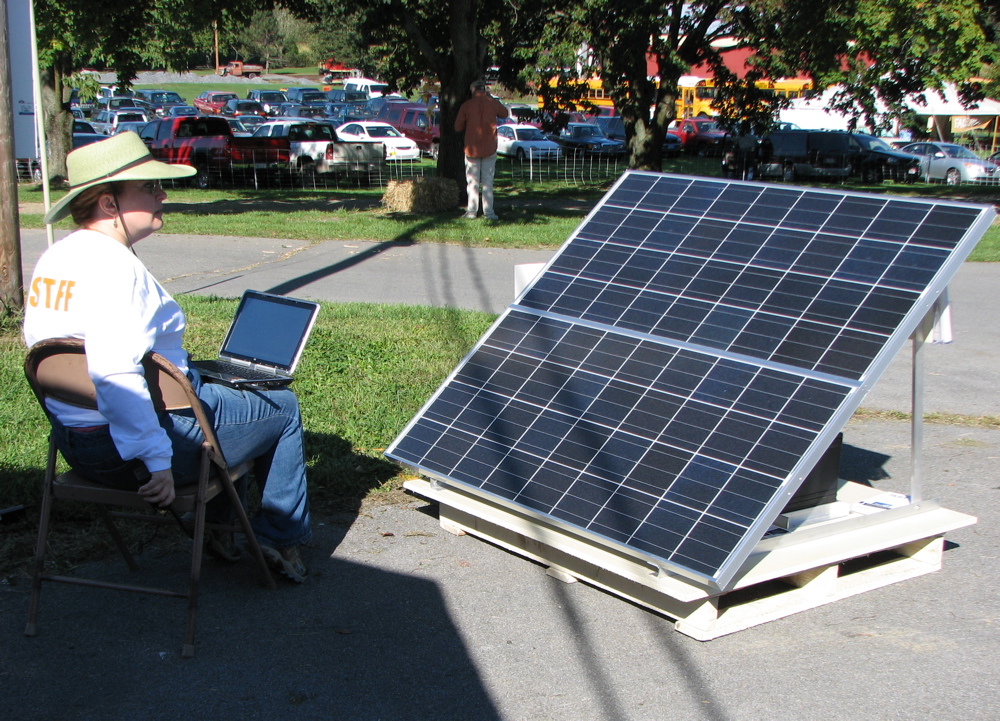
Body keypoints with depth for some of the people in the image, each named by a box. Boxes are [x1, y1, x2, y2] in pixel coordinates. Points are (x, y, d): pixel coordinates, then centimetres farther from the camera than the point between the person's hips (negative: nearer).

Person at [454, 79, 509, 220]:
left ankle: (472, 211, 5)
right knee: (488, 182, 5)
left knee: (472, 181, 6)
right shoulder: (492, 103, -3)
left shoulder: (466, 105, -4)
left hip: (472, 149, 0)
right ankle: (488, 211, 1)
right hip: (489, 148, 1)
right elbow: (504, 113, 17)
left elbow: (458, 127, 1)